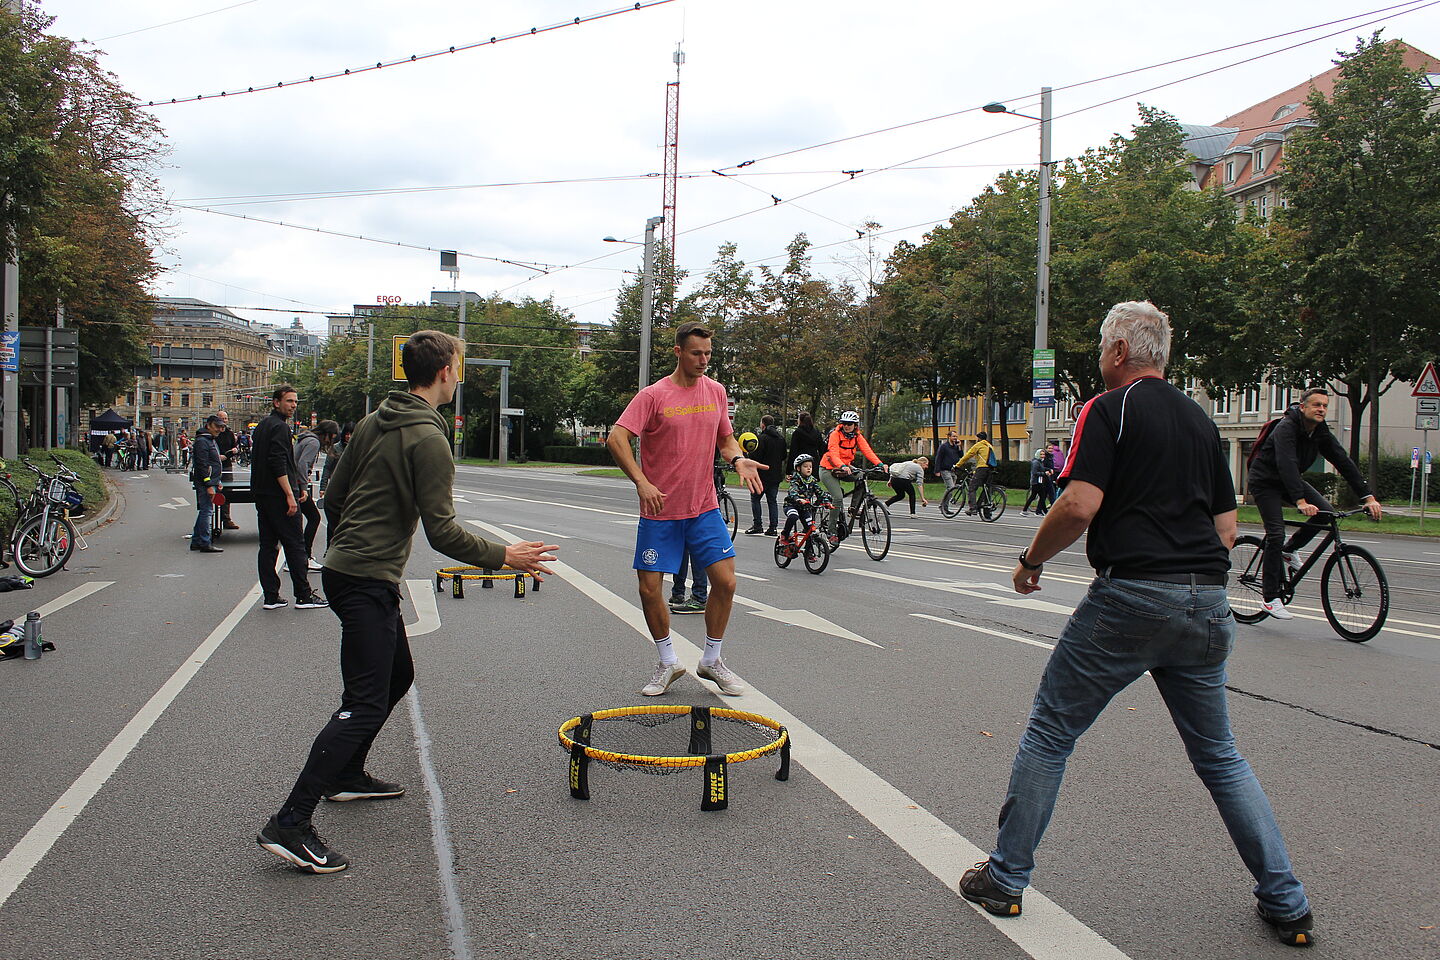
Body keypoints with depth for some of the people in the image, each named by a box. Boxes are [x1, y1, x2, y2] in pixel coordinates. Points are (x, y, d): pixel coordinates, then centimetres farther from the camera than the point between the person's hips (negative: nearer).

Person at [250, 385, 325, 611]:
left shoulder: (262, 426, 18)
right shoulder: (279, 427, -13)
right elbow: (279, 464, -22)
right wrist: (290, 494, -22)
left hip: (261, 494, 10)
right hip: (278, 495, -10)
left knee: (268, 545, 9)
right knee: (295, 545, -3)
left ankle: (271, 596, 10)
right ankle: (303, 596, 0)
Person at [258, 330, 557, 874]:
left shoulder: (373, 422, 11)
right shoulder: (428, 439, -17)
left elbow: (334, 498, 16)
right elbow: (442, 532, -19)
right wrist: (503, 557, -10)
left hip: (345, 568, 10)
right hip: (369, 583, -10)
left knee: (398, 675, 23)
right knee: (364, 705, -10)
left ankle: (347, 775, 34)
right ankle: (290, 825, -12)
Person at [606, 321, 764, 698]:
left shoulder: (715, 391, 7)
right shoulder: (654, 395, -8)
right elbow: (616, 438, -15)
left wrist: (738, 459, -4)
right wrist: (641, 482, -25)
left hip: (705, 508, 3)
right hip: (659, 511, -3)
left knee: (725, 582, -4)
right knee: (650, 589, -1)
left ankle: (711, 661, 16)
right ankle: (668, 662, 21)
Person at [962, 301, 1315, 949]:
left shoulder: (1108, 410, -4)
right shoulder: (1201, 420, 16)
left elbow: (1080, 505, -16)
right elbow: (1226, 525, 17)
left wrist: (1031, 560, -1)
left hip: (1129, 597, -6)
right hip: (1207, 604, 7)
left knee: (1049, 735, 7)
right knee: (1218, 755, 19)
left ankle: (1005, 878, 14)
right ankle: (1287, 905, 21)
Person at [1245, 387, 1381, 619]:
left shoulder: (1321, 432, -4)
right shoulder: (1286, 427, -26)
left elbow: (1344, 462, -8)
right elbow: (1287, 464, -39)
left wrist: (1368, 497, -17)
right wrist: (1300, 501, -51)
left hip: (1291, 480, 7)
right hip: (1265, 481, -7)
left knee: (1326, 513, -13)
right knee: (1276, 534, -15)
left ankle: (1289, 549, 12)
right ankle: (1271, 598, -9)